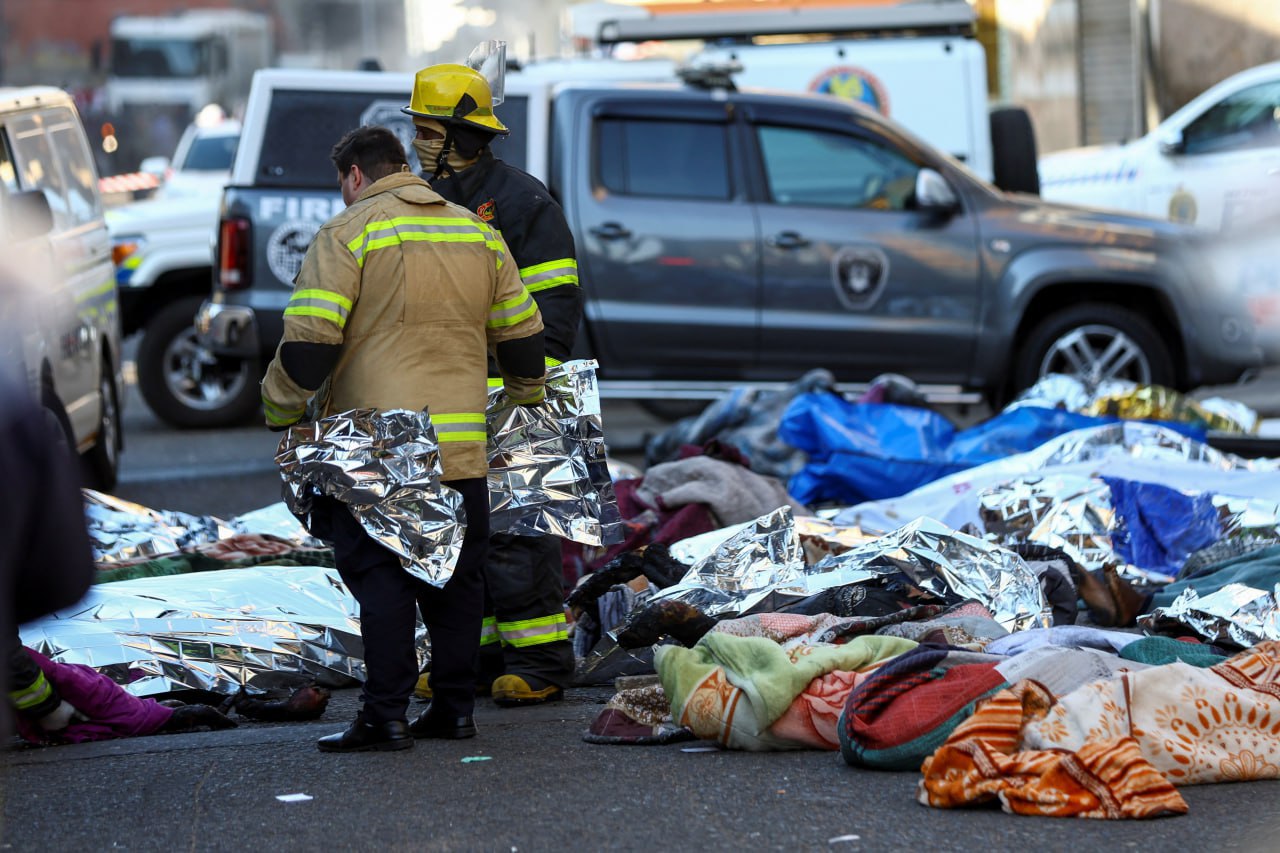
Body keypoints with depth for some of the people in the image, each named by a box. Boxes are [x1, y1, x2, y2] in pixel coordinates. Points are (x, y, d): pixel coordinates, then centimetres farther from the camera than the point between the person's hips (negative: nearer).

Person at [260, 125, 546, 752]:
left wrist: (281, 411, 2)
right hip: (463, 448, 5)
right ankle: (454, 707, 16)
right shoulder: (478, 233, 13)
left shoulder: (347, 236, -5)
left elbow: (309, 340, -12)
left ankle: (386, 717, -6)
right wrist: (527, 398, 37)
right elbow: (522, 334, 20)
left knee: (380, 578, -2)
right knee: (456, 577, 13)